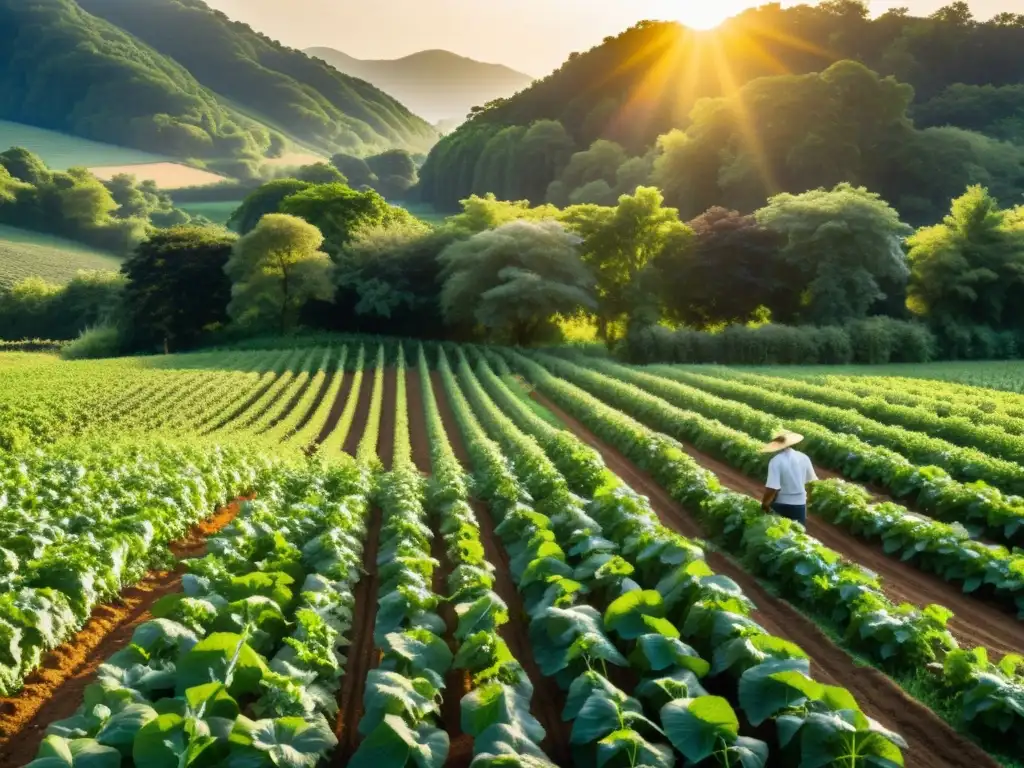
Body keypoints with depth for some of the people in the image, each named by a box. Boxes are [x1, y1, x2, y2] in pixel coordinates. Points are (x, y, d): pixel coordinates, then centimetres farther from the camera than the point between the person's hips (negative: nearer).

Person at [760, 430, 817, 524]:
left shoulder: (776, 461, -19)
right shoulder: (803, 457, -3)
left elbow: (772, 488, -23)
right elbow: (811, 480, 8)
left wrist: (764, 504, -9)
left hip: (781, 505, -3)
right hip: (800, 503, 4)